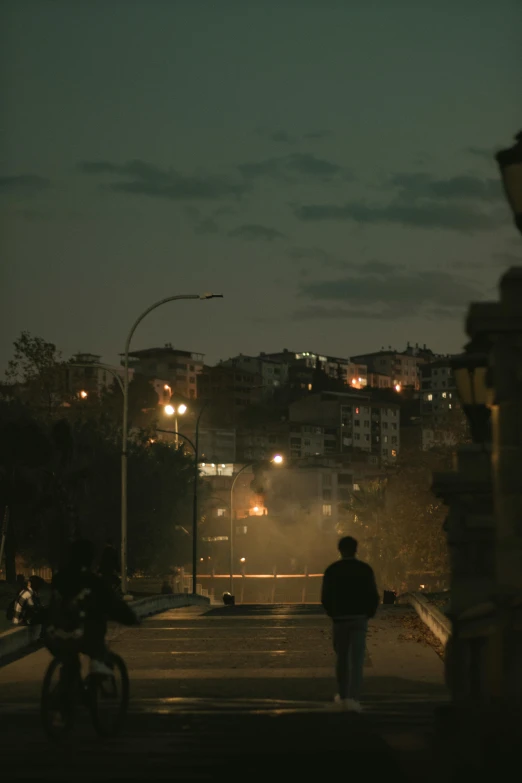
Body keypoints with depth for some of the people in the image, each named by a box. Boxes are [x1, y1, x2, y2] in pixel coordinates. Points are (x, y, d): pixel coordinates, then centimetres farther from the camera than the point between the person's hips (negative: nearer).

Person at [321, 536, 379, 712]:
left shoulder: (331, 570, -3)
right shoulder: (365, 569, -3)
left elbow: (325, 598, -3)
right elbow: (373, 597, -4)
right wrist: (368, 613, 14)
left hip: (340, 618, 1)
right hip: (359, 618, -1)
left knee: (342, 657, 17)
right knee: (357, 659, -3)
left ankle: (343, 696, 26)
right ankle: (354, 698, -16)